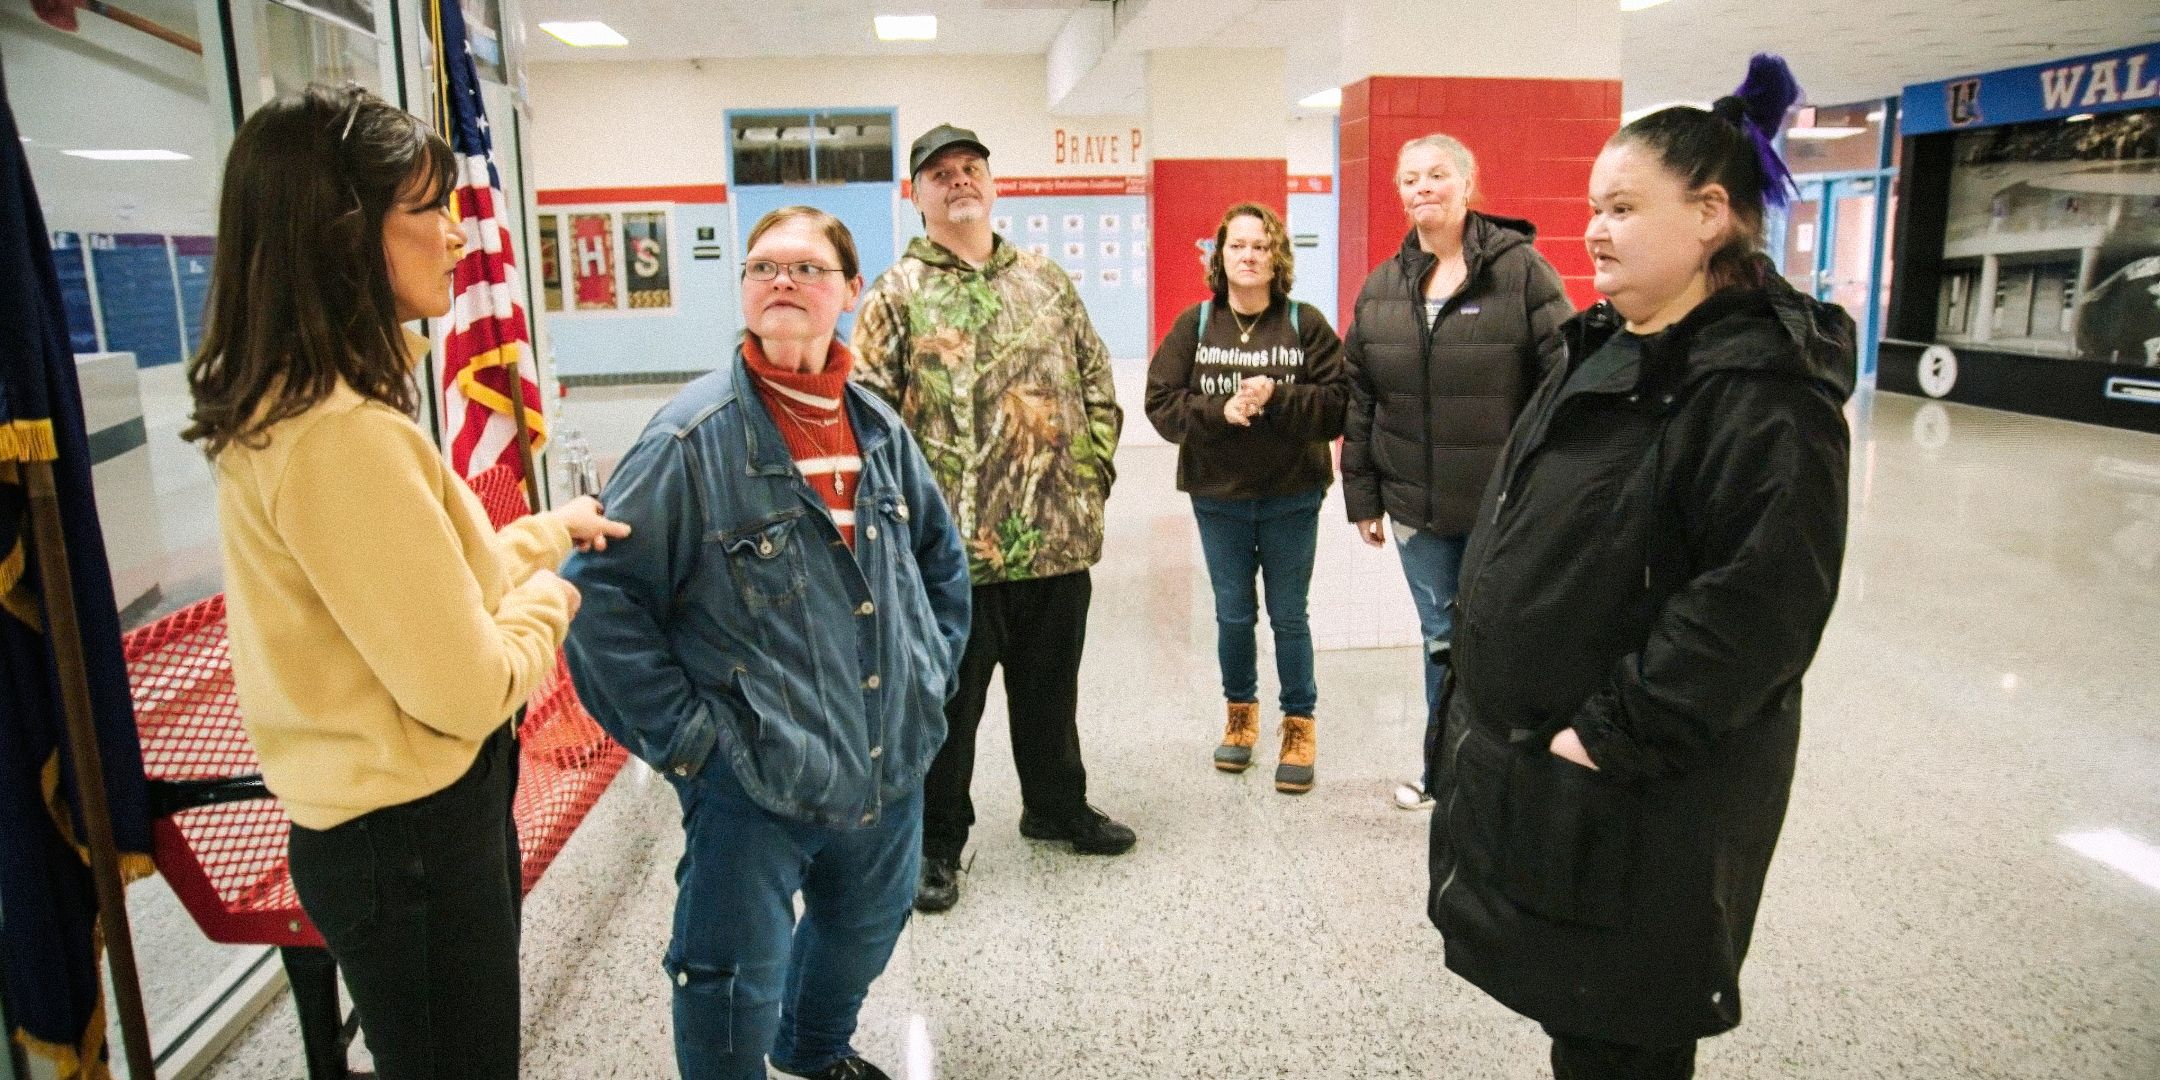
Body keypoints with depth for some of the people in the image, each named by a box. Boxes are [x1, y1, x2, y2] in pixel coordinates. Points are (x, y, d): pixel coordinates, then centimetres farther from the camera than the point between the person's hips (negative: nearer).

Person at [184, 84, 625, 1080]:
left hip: (386, 820, 10)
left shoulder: (284, 408, 3)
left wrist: (541, 533, 12)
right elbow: (467, 691, -25)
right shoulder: (343, 434, -28)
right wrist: (548, 596, -8)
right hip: (414, 839, -9)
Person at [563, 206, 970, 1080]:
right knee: (736, 983, 7)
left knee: (867, 926, 27)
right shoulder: (695, 435, -16)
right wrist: (679, 731, -16)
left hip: (888, 766, 7)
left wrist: (931, 672, 10)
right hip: (752, 777, -6)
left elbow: (941, 557, 17)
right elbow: (599, 590, -16)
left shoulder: (878, 426, 3)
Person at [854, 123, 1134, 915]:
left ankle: (1056, 806, 40)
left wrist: (1092, 472, 3)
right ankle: (938, 841, 26)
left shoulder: (1047, 281, 12)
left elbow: (1097, 386, 13)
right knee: (947, 700, 9)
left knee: (1050, 686, 19)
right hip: (951, 547, -4)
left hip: (1059, 538, 4)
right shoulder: (896, 295, -1)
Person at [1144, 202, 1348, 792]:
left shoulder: (1306, 323, -4)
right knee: (1233, 614, 13)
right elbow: (1161, 403, -6)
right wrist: (1221, 411, -21)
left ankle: (1299, 725, 24)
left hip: (1291, 494, -1)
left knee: (1289, 616, 8)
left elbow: (1338, 405, -9)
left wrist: (1275, 398, -23)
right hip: (1218, 495, 1)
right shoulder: (1194, 323, 0)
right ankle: (1240, 711, 34)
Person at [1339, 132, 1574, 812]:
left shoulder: (1521, 270, -9)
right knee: (1440, 638, 17)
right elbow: (1360, 400, 8)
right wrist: (1363, 498, 7)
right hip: (1417, 504, 4)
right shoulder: (1381, 287, 5)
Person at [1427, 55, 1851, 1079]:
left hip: (1642, 797, -8)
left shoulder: (1760, 388, -20)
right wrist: (1489, 699, 13)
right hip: (1522, 754, 8)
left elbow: (1761, 601, -27)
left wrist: (1613, 737, -23)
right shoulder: (1602, 349, 8)